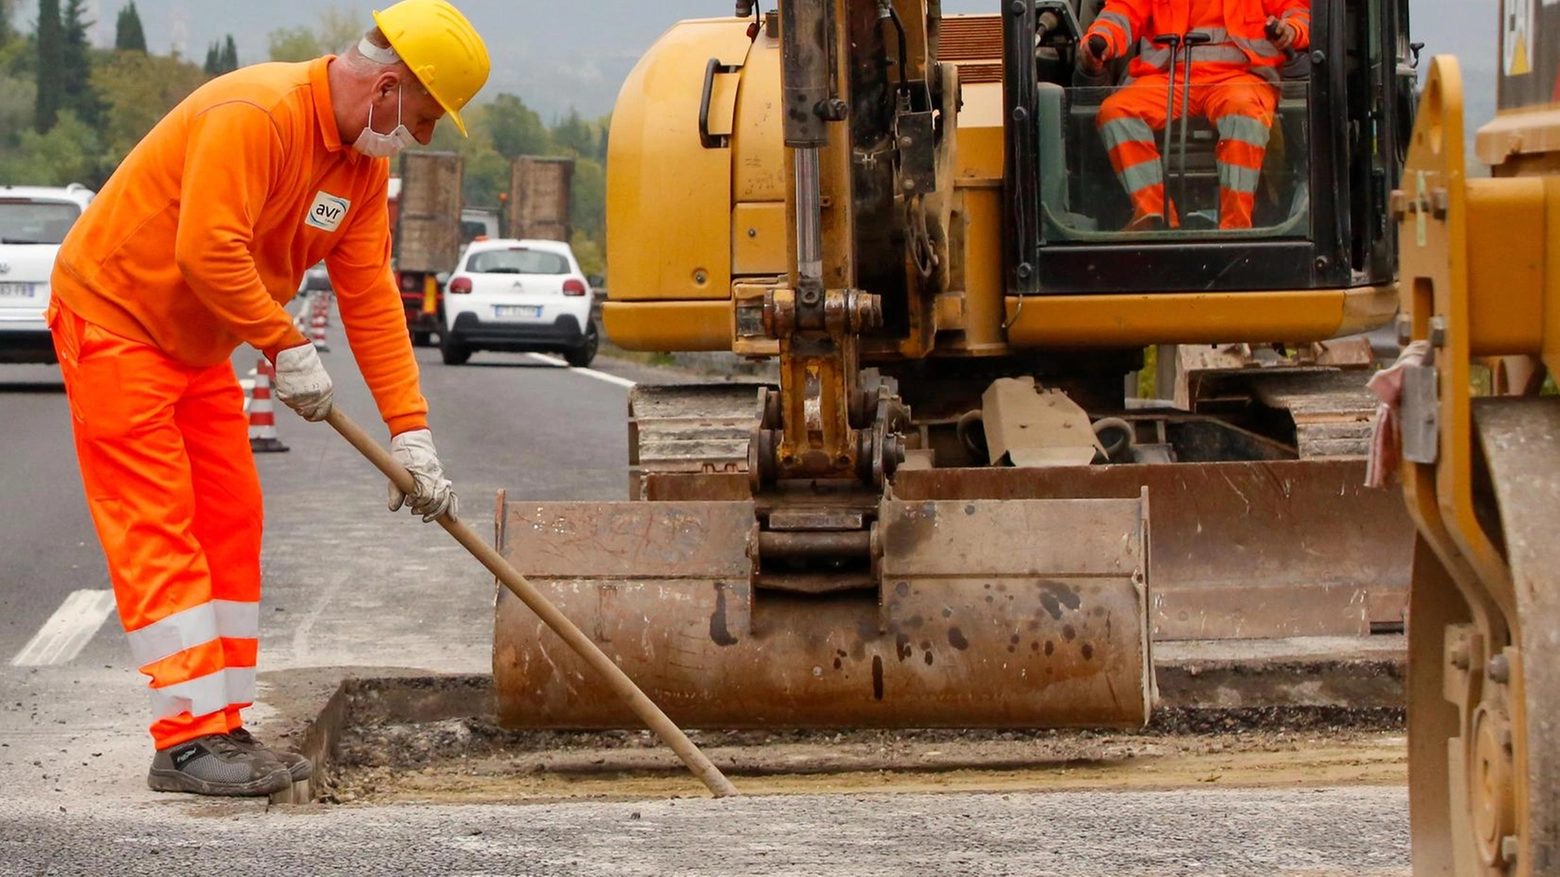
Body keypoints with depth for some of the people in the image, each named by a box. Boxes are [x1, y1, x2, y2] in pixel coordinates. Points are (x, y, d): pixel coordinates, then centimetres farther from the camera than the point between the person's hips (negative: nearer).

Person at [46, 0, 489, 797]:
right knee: (157, 532, -11)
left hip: (197, 346, 10)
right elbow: (208, 250, -33)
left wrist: (410, 435, -2)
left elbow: (370, 298, 3)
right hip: (115, 318, -10)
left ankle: (220, 729, 10)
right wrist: (287, 348, -23)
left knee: (229, 524, 7)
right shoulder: (255, 114, -27)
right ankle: (185, 741, -13)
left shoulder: (364, 163, 3)